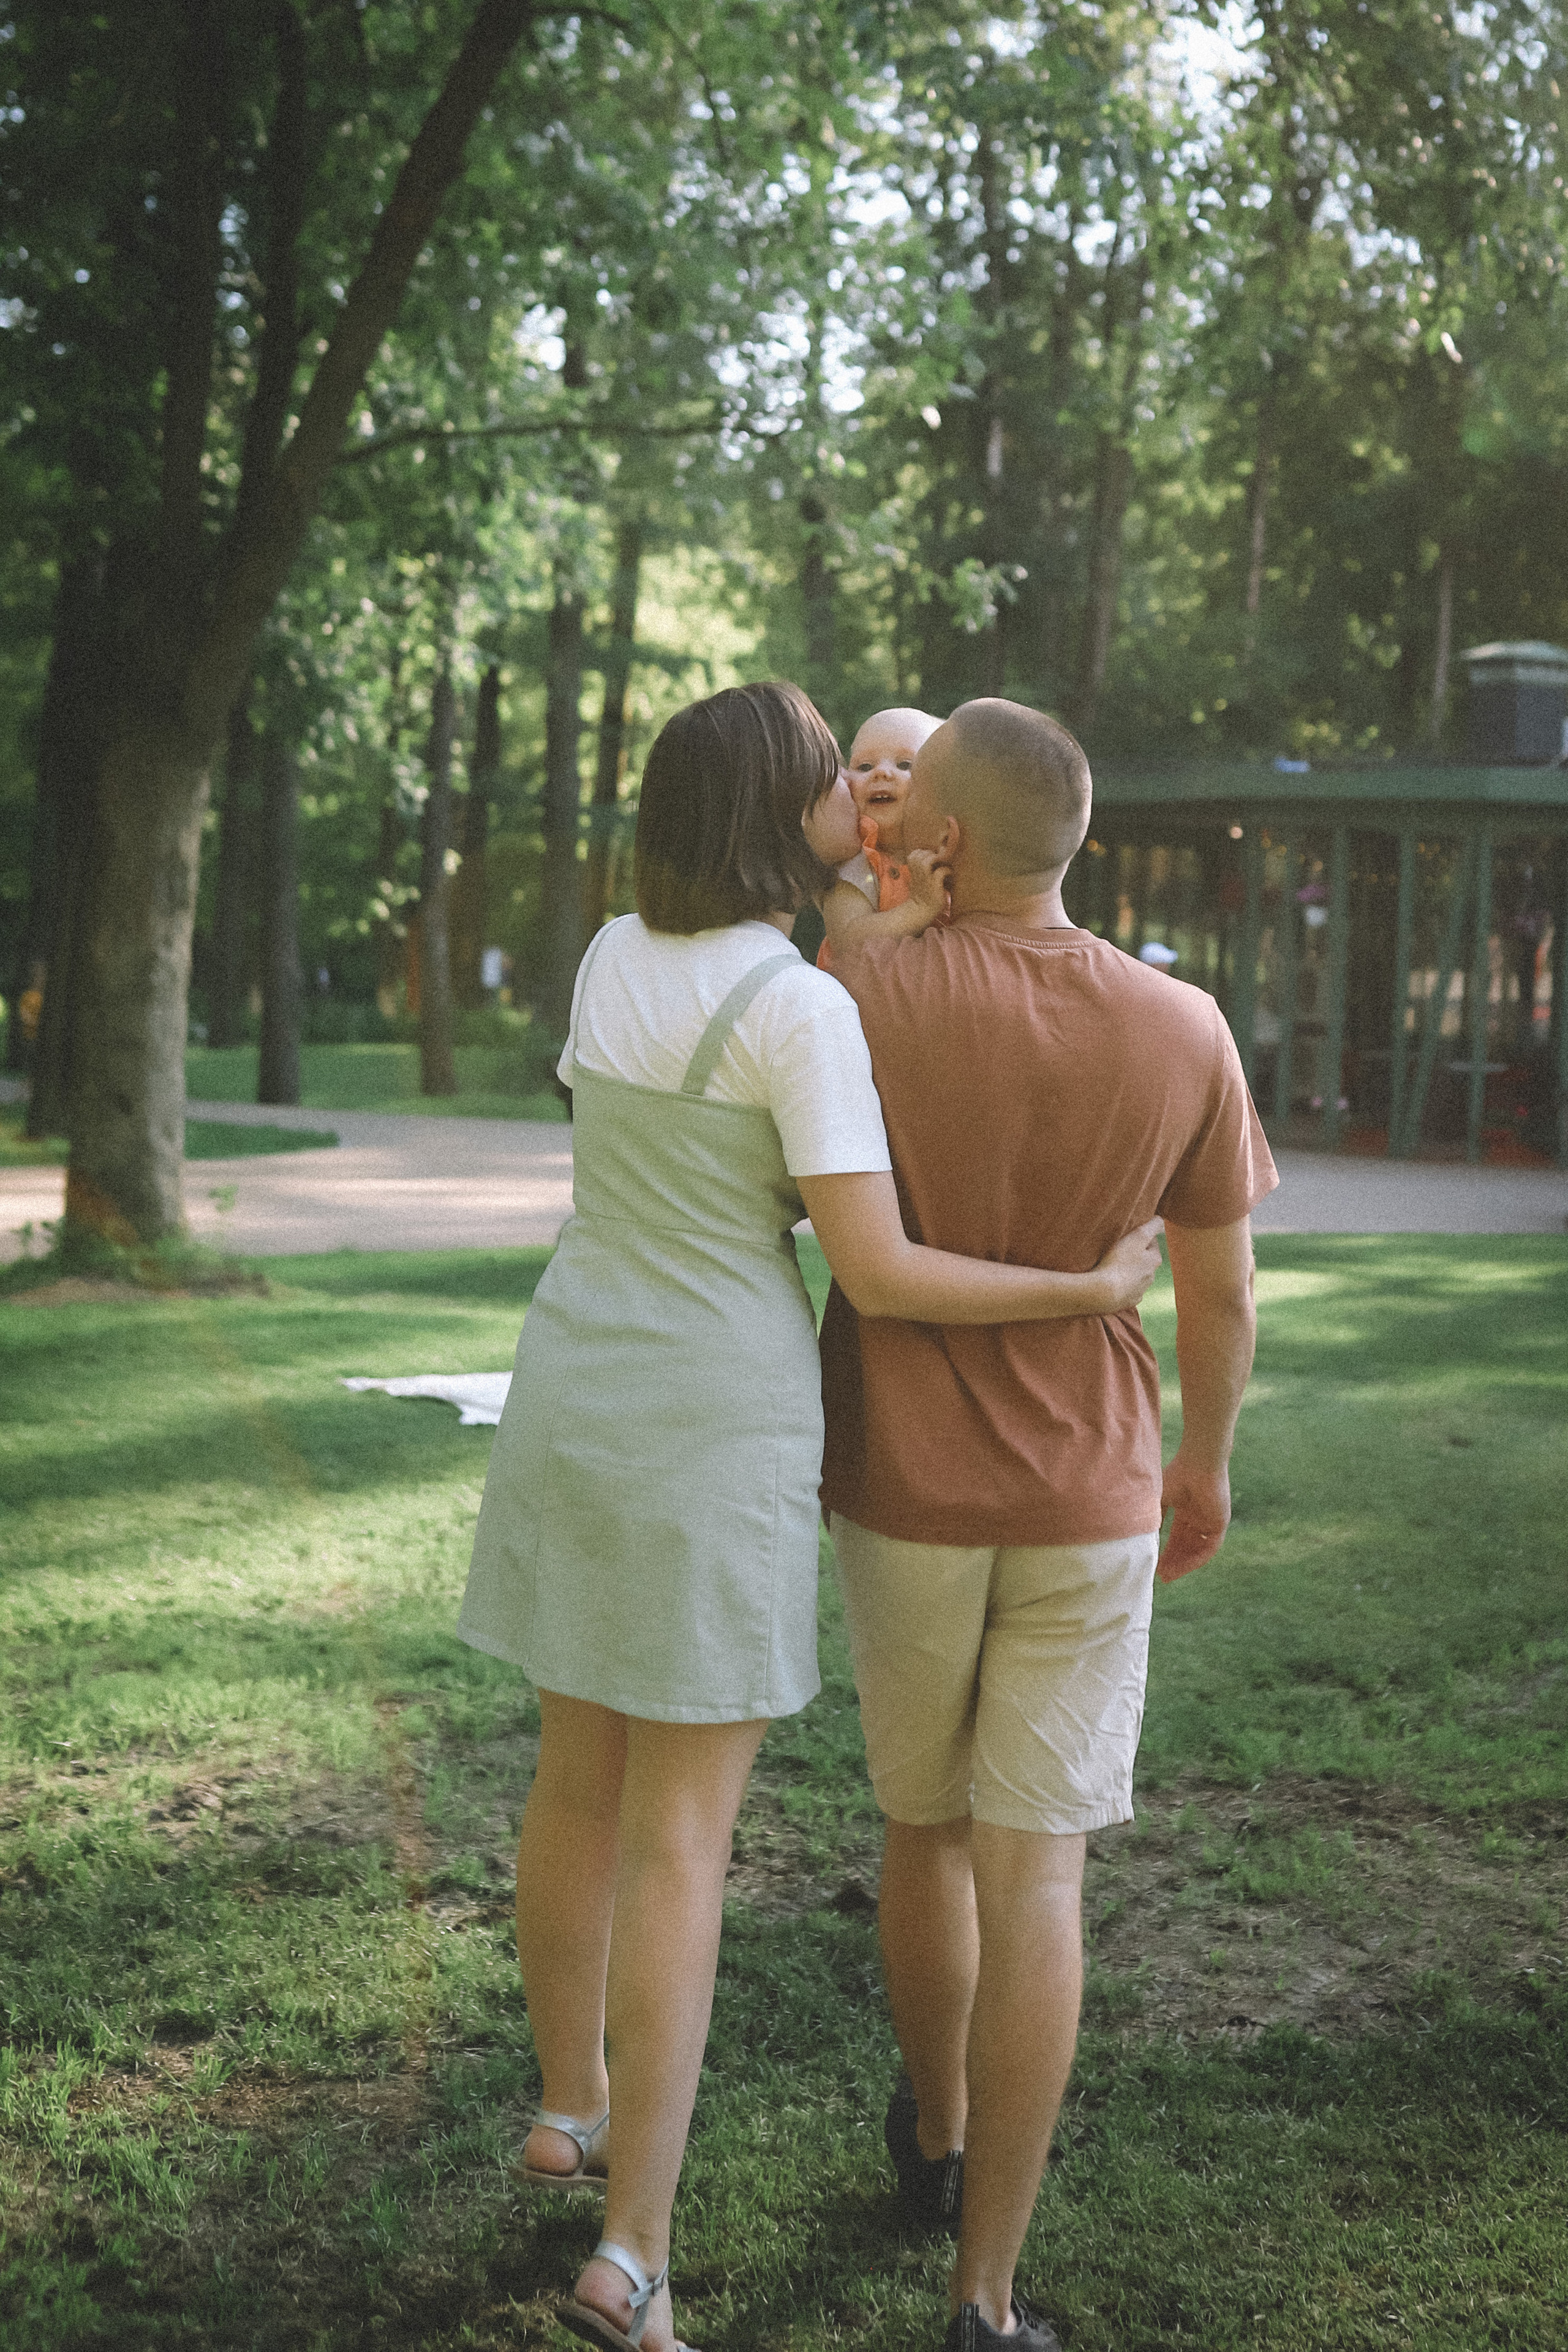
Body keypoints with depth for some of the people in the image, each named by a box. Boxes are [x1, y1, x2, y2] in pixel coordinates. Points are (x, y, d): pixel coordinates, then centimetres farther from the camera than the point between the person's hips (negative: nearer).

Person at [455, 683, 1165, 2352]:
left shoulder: (612, 954, 4)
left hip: (576, 1394, 7)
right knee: (682, 1833, -2)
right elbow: (878, 1274, -18)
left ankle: (570, 2107, 37)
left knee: (579, 1779, 20)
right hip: (714, 1431, -7)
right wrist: (1093, 1291, -8)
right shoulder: (805, 1011, -18)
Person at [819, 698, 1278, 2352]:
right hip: (1087, 1501, 0)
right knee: (1034, 1873, 3)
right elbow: (1222, 1296, -1)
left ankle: (937, 2138, 44)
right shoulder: (1184, 1033, -9)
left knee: (925, 1823, 21)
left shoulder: (859, 997, -15)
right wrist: (1205, 1464, 17)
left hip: (905, 1490, 0)